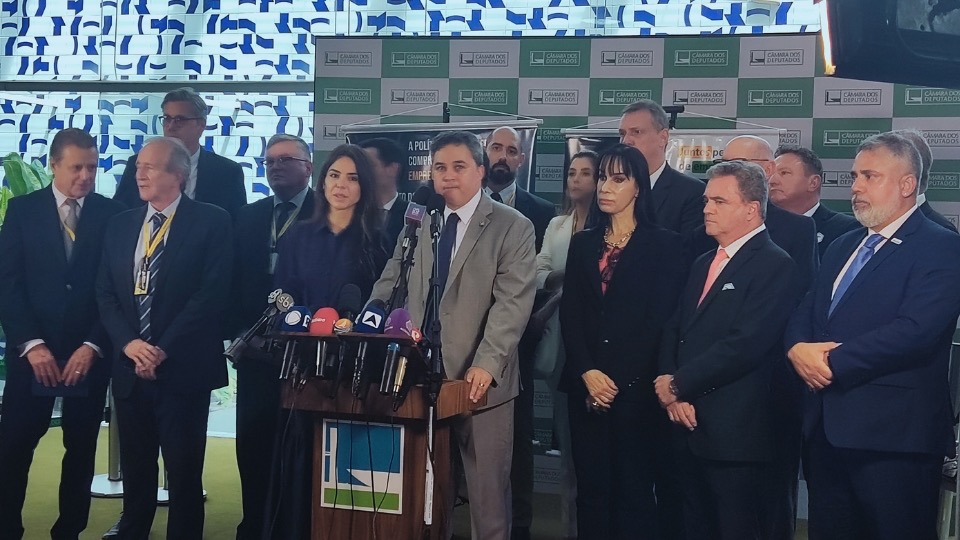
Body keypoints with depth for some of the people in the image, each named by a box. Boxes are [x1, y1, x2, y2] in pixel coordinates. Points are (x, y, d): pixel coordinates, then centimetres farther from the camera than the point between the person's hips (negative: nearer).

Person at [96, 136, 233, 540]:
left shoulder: (211, 222, -4)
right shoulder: (120, 225, 12)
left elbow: (212, 293, -11)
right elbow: (105, 294, 9)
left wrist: (163, 349, -14)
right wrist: (129, 344, -8)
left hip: (183, 368, -5)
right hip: (129, 367, 5)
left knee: (184, 471, 3)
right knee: (135, 466, 13)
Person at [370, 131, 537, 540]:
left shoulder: (514, 228, -3)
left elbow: (513, 303, -12)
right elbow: (389, 284, 12)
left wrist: (487, 364, -22)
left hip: (481, 382, -4)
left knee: (487, 490, 6)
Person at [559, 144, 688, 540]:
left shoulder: (664, 246, -1)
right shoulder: (583, 243, 12)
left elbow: (659, 320, -7)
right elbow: (570, 316, 6)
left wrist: (618, 380, -11)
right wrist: (588, 373, -8)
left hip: (635, 388, -4)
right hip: (585, 386, 4)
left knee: (633, 488, 1)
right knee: (591, 486, 7)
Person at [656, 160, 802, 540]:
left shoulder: (776, 266, -11)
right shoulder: (703, 264, 17)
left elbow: (746, 344, -21)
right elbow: (675, 331, 13)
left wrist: (678, 384, -13)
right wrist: (673, 394, -4)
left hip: (734, 433, -8)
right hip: (688, 424, 8)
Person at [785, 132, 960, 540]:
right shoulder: (842, 246, 19)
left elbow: (915, 331, -21)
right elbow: (804, 313, 16)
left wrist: (832, 361, -16)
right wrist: (798, 347, -7)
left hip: (894, 433, -7)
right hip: (826, 429, 7)